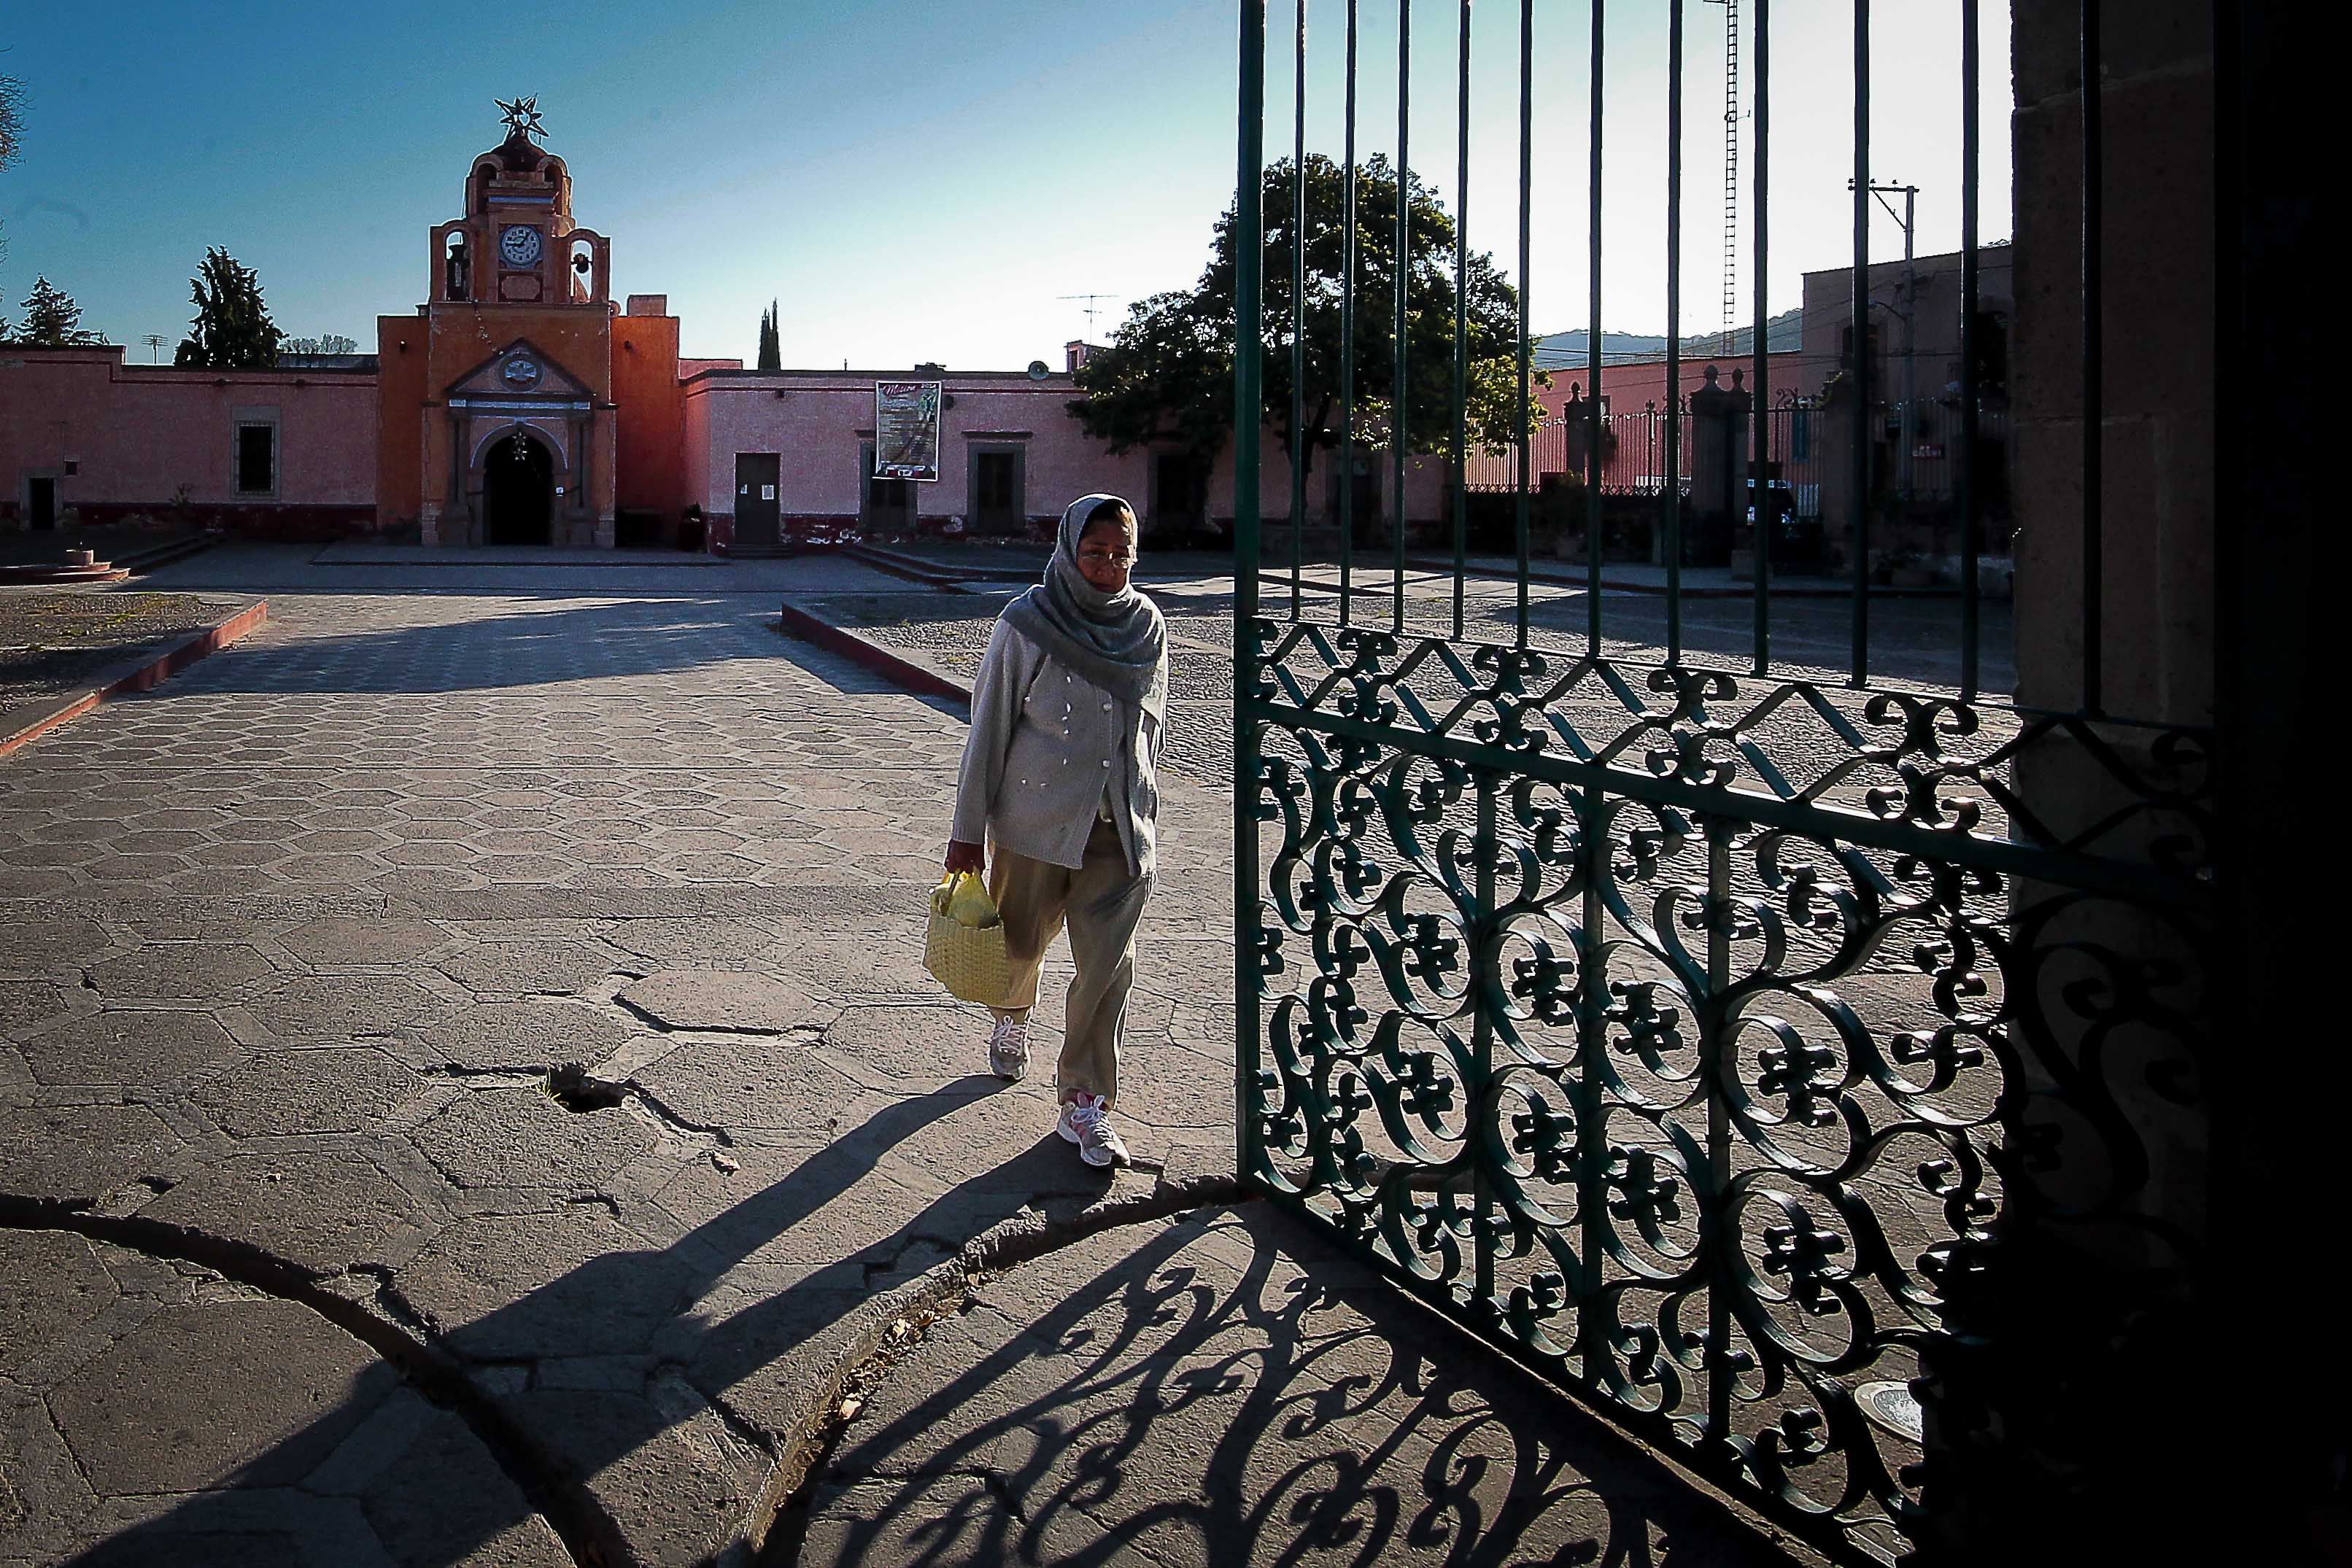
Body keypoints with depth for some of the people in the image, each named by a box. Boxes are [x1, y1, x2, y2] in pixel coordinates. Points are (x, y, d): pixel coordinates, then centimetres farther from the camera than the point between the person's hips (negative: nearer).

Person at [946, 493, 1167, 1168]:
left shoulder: (1146, 625, 3)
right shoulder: (1027, 625, -9)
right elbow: (989, 727, -6)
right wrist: (967, 829, -5)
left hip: (1120, 827, 2)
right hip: (1037, 816, -2)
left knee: (1107, 964, -4)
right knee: (1021, 942, 15)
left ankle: (1084, 1100, 7)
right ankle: (1013, 1016, 49)